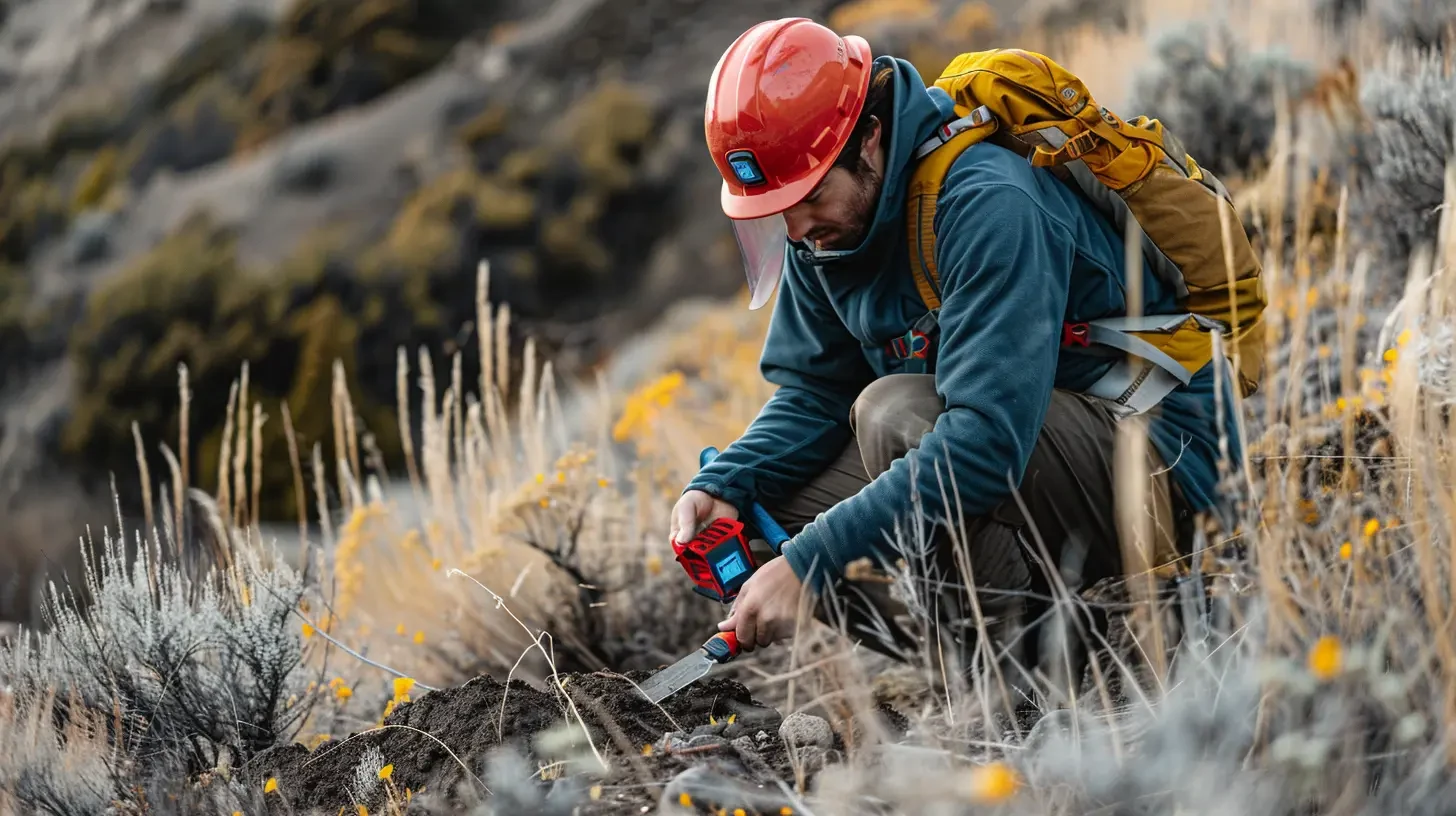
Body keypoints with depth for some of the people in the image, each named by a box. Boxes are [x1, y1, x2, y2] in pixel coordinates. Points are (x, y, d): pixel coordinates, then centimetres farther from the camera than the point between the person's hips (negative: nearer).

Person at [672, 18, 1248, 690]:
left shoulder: (988, 204, -27)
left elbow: (988, 438, -35)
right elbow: (812, 392, 7)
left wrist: (810, 564, -37)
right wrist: (723, 487, -13)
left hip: (1156, 463, -9)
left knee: (895, 412, -32)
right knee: (762, 503, -3)